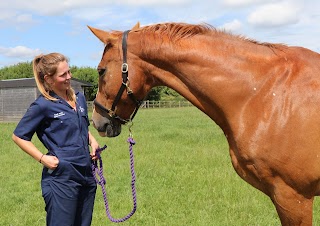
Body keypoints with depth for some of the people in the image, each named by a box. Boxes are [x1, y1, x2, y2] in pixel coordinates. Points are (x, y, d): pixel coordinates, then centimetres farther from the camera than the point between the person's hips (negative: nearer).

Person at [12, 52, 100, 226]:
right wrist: (42, 158, -12)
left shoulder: (79, 98, 9)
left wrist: (92, 141, 5)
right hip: (61, 177, -7)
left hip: (86, 174, 7)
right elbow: (18, 136, -4)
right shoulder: (43, 105, -11)